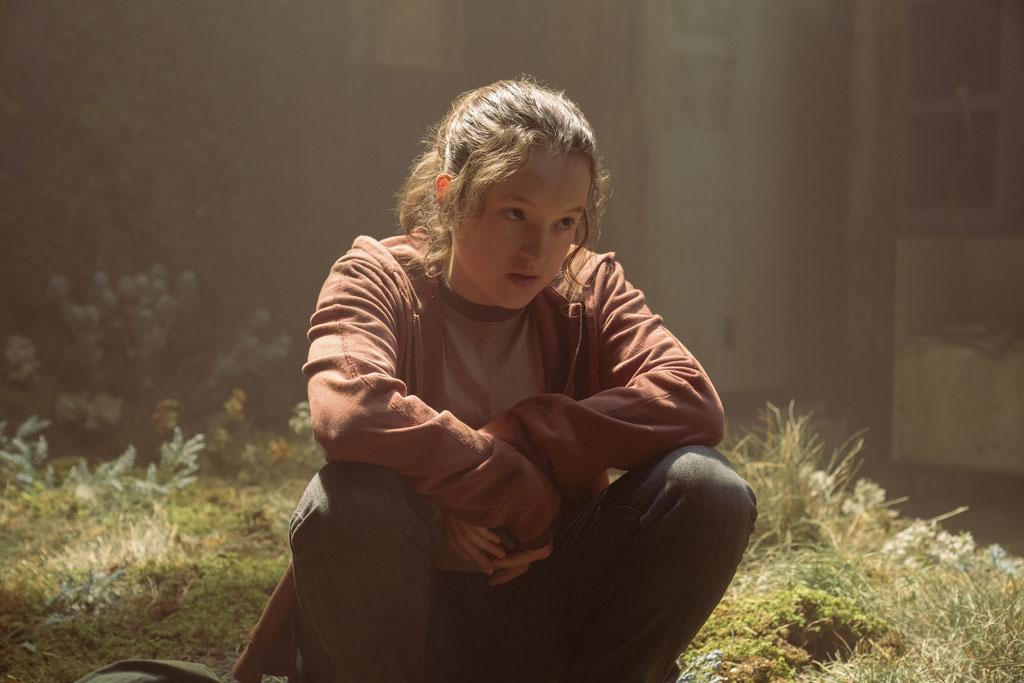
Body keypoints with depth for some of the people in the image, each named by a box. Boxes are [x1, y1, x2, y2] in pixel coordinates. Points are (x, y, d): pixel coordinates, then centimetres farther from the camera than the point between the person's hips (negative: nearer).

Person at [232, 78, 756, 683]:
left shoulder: (590, 288, 3)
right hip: (411, 608, -2)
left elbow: (694, 404, -16)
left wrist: (517, 437, -22)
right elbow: (349, 410, -30)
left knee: (708, 489, -21)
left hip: (548, 615, 3)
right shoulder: (378, 278, -7)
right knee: (351, 502, -35)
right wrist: (517, 493, -24)